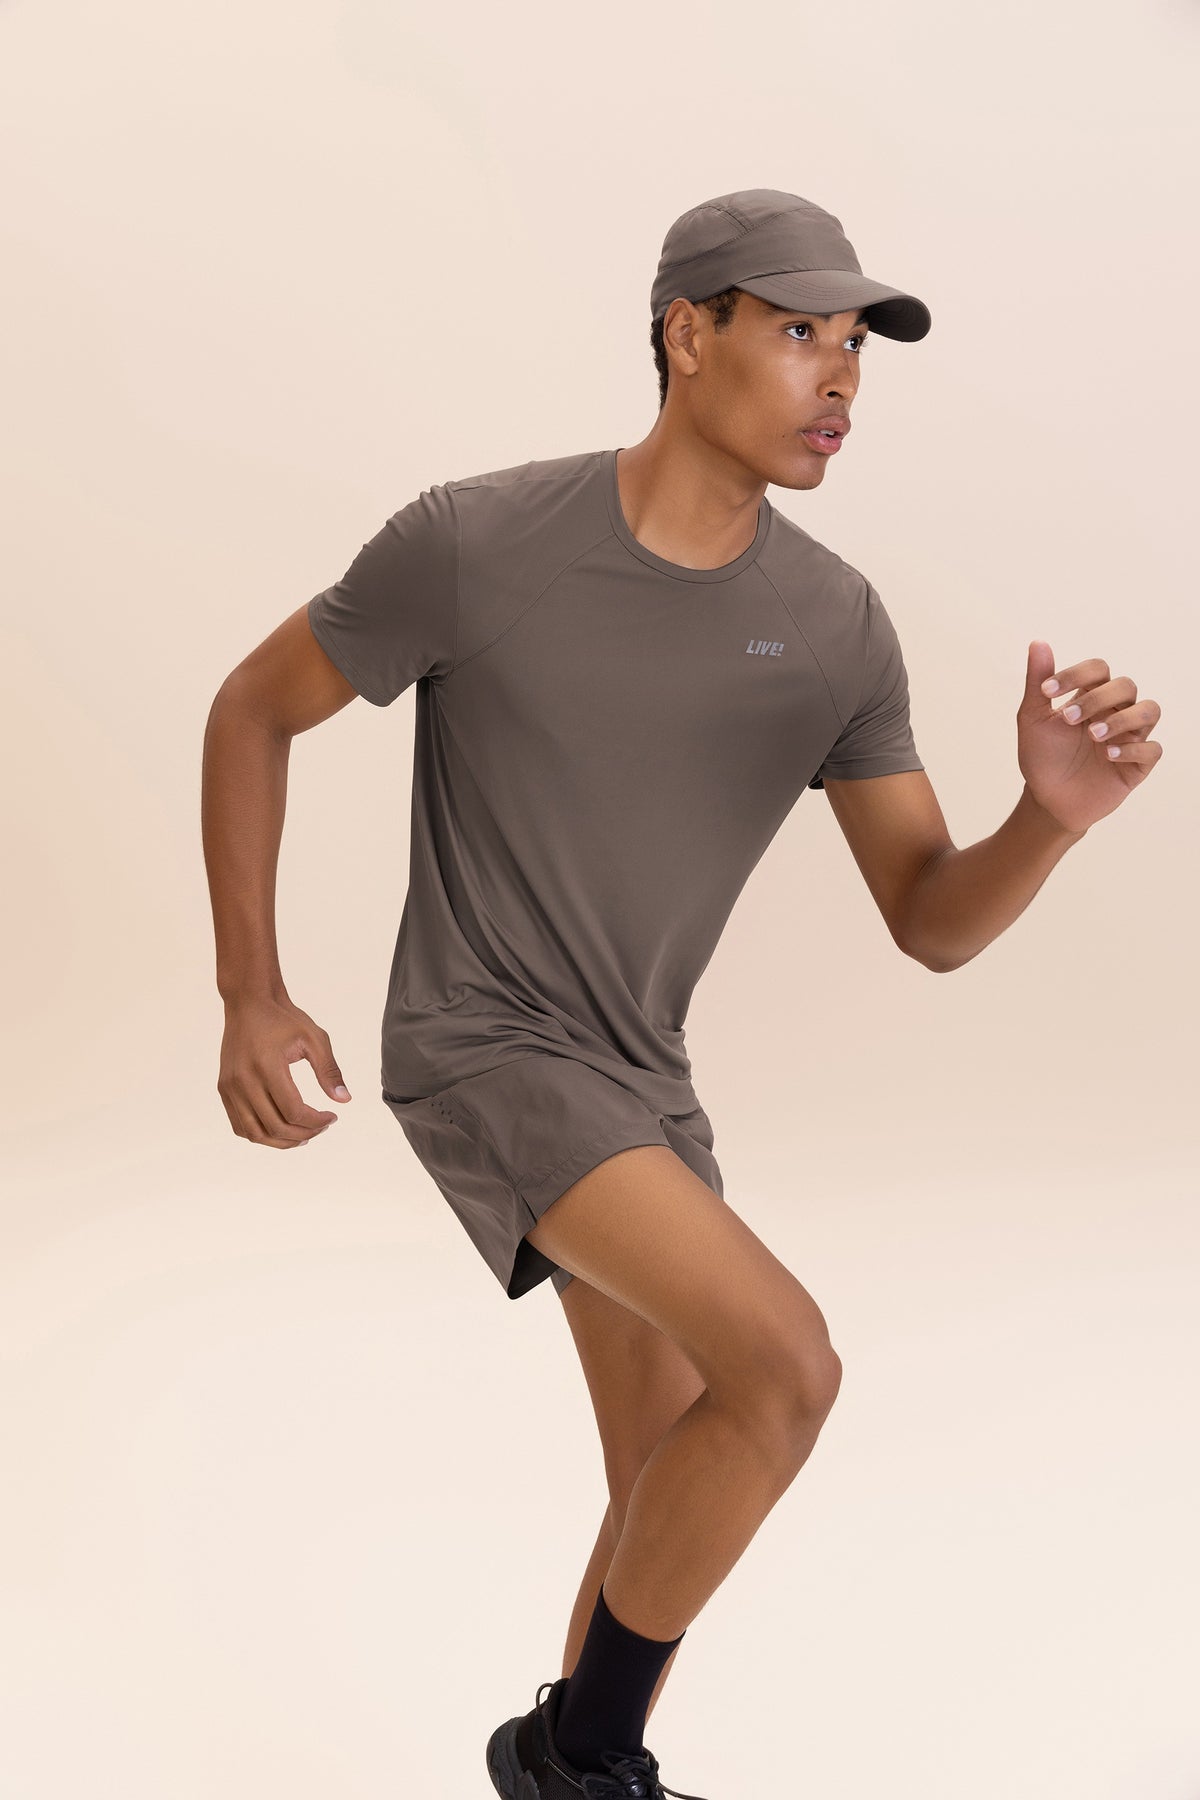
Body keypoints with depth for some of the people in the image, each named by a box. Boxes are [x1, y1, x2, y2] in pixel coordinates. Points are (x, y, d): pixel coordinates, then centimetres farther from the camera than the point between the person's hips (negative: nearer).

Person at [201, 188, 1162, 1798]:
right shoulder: (475, 538, -17)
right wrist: (250, 1002, -9)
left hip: (633, 1086, 7)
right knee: (788, 1367, -22)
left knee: (677, 1503, 9)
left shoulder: (838, 623, -4)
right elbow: (254, 711, -3)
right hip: (479, 1058, -6)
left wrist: (1057, 813, -27)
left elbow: (934, 923, -4)